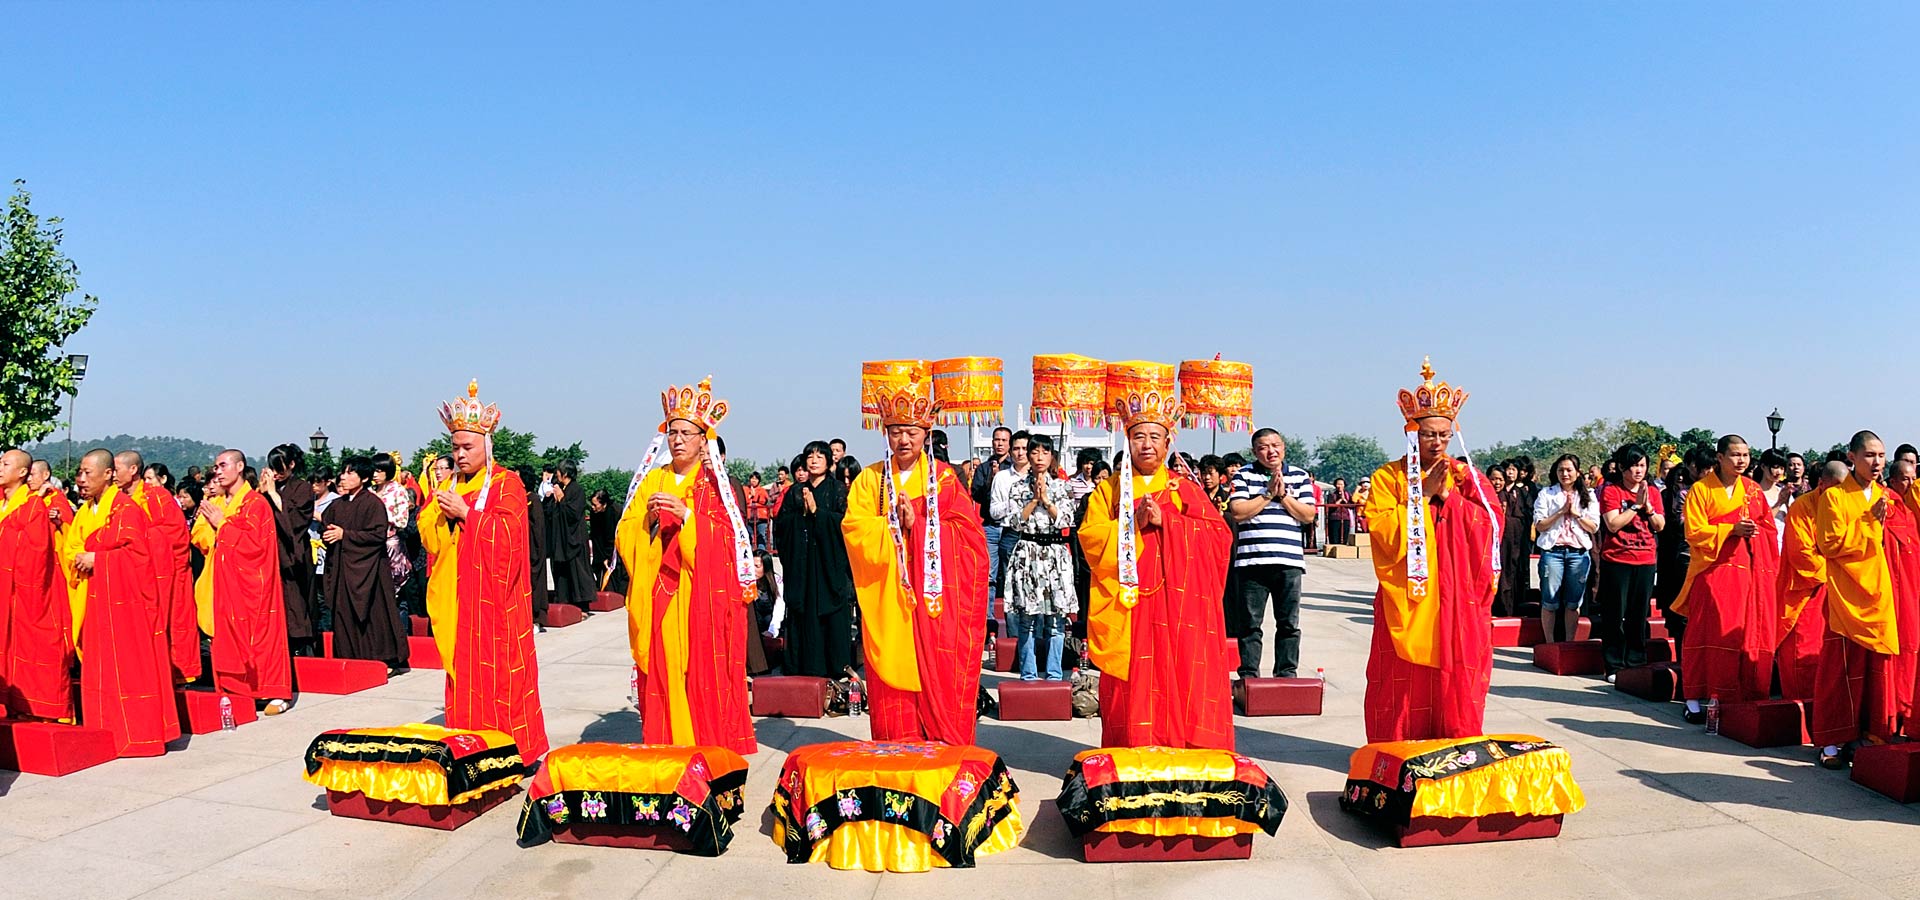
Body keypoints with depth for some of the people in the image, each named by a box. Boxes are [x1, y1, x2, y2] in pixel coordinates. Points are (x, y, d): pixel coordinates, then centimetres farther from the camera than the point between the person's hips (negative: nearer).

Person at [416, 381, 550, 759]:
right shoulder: (447, 486, 16)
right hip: (456, 597, 5)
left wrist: (465, 513, -13)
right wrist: (440, 510, -7)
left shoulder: (506, 484, -2)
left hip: (494, 597, -5)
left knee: (500, 671, -6)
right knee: (462, 671, 5)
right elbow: (427, 534, 12)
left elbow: (506, 532, -14)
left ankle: (514, 748, 0)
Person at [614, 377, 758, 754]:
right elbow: (625, 536, 8)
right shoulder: (652, 480, 14)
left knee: (704, 676, -6)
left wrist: (686, 515, -20)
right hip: (657, 599, 3)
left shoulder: (715, 484, 4)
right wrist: (647, 521, -12)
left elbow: (726, 539, -8)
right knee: (661, 676, 0)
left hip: (703, 598, -3)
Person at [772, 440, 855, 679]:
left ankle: (837, 668, 1)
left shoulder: (838, 490, 6)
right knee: (803, 614, 0)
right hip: (801, 564, 2)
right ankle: (804, 670, 4)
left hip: (830, 561, -2)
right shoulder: (795, 492, 14)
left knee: (833, 616, -4)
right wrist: (801, 513, -9)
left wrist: (817, 511, -13)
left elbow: (844, 520, -8)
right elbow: (781, 524, 6)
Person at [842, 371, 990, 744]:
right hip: (888, 598, 1)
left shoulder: (944, 478, 6)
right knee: (893, 673, -1)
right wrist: (895, 525, -13)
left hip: (936, 598, -1)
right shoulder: (870, 479, 9)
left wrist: (918, 523, -12)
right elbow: (854, 530, -1)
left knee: (939, 676, -4)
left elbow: (968, 532, -2)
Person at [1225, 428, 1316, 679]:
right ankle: (1248, 675, 10)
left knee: (1289, 623, 6)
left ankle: (1286, 673, 15)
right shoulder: (1243, 475, 6)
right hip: (1252, 561, -2)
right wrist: (1269, 493, -7)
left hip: (1289, 561, 2)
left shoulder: (1299, 476, 12)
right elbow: (1237, 513, -6)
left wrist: (1283, 495, -5)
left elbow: (1308, 515, 4)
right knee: (1250, 623, 2)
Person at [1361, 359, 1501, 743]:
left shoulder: (1466, 477, 11)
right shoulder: (1389, 477, 4)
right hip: (1406, 599, -2)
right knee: (1405, 685, -2)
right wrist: (1422, 494, -12)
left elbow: (1490, 525, -1)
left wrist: (1448, 495, -10)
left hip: (1458, 601, 2)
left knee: (1455, 684, 1)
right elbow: (1381, 529, -9)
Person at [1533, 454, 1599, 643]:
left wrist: (1576, 513, -8)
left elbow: (1594, 527, 4)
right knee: (1550, 601, -1)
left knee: (1573, 602, 6)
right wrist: (1561, 511, -11)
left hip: (1579, 552, 2)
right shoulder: (1546, 494, 4)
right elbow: (1539, 525, -3)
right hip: (1552, 551, -2)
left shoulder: (1588, 496, 10)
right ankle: (1550, 644, 6)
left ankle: (1569, 644, 14)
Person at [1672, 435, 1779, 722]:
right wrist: (1732, 530, -16)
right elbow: (1694, 532, -7)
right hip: (1715, 571, -4)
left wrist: (1754, 531, -4)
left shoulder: (1753, 489, 13)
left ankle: (1748, 696, 8)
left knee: (1751, 634, 1)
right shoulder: (1700, 489, -1)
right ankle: (1695, 700, -1)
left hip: (1752, 571, 4)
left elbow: (1768, 526, 15)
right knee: (1711, 634, -5)